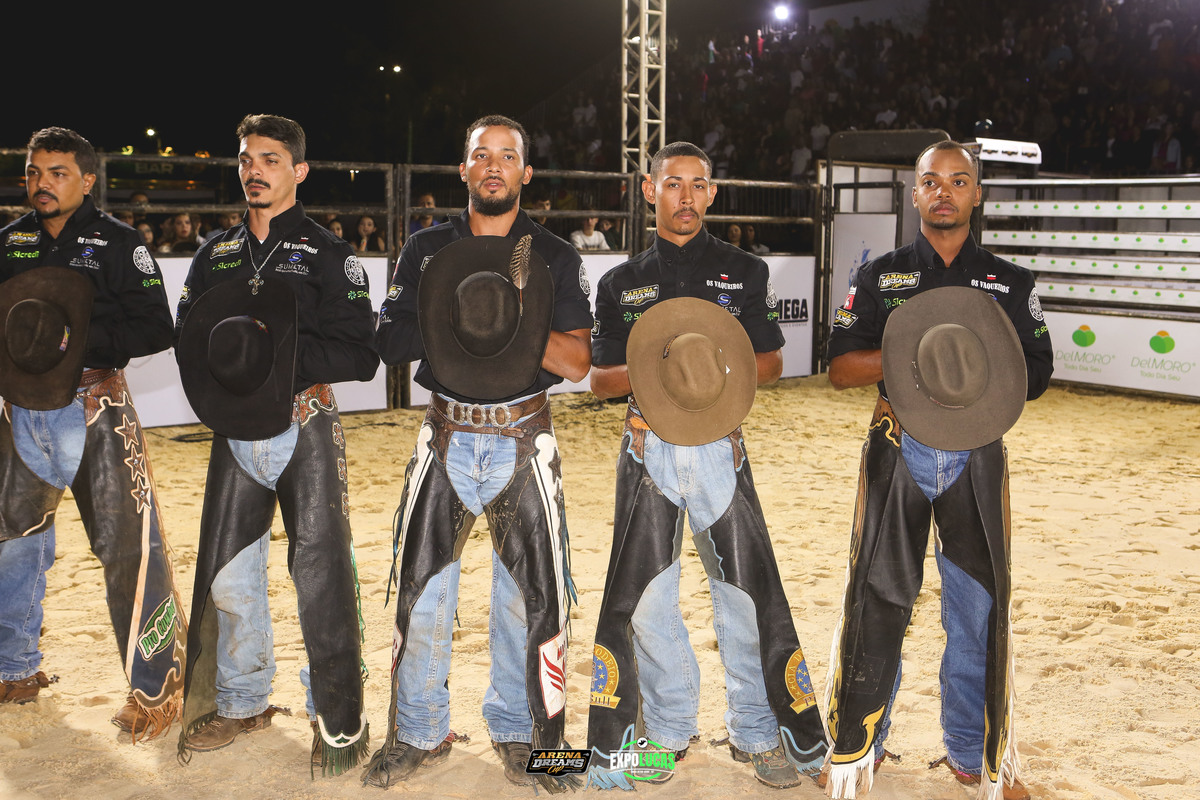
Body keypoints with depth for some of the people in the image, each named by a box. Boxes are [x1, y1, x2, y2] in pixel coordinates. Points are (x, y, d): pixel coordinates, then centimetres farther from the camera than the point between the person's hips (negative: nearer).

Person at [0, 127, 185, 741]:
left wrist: (83, 337, -21)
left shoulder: (118, 243, -4)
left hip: (95, 408, -5)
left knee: (126, 546, -7)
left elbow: (156, 329, -9)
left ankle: (155, 687, 5)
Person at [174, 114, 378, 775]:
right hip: (235, 433, 5)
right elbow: (186, 340, 12)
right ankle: (242, 703, 28)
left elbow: (360, 354, -8)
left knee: (320, 575, -4)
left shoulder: (328, 254, 0)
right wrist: (217, 385, -8)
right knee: (226, 573, 10)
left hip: (304, 429, -5)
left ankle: (338, 719, 9)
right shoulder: (215, 255, 15)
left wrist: (285, 358, -20)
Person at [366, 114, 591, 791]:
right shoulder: (427, 250, 8)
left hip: (525, 442, -1)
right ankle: (419, 734, 21)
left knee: (531, 594, 3)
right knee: (422, 590, 5)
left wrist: (512, 323, -19)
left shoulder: (554, 257, 4)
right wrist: (461, 321, -16)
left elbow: (576, 360, -5)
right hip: (447, 437, 1)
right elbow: (391, 341, 0)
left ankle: (518, 731, 22)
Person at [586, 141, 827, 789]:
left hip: (719, 446, -1)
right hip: (649, 447, 1)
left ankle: (757, 732, 13)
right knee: (647, 597, 4)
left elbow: (771, 363, 9)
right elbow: (599, 378, 9)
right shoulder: (622, 282, 11)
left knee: (746, 591, -2)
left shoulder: (743, 271, 9)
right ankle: (669, 731, 20)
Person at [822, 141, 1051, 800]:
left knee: (978, 605, 4)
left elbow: (1035, 374, 6)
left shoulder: (1011, 283, 10)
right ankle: (859, 747, 17)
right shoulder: (879, 276, 8)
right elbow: (841, 367, 0)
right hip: (896, 451, -1)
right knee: (876, 602, 2)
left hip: (975, 454, 1)